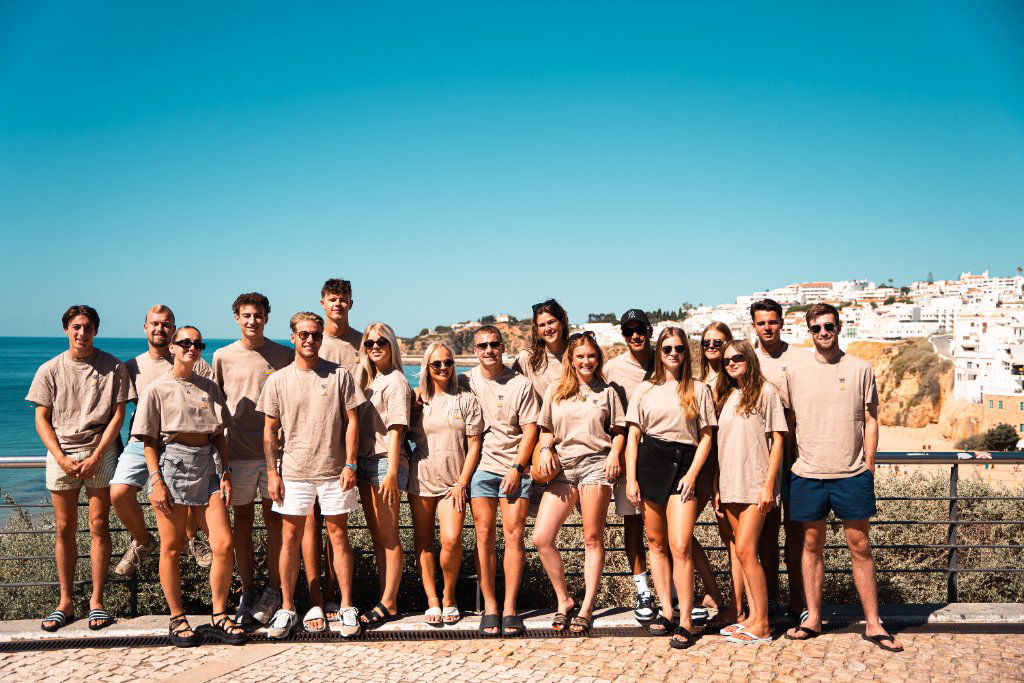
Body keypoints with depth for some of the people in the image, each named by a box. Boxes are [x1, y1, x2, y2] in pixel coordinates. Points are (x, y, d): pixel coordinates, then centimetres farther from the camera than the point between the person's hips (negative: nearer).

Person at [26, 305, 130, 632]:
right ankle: (66, 603, 14)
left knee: (99, 526, -1)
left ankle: (96, 601, 8)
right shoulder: (50, 370, 6)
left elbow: (118, 415, -1)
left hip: (100, 453, -1)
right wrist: (62, 458, -8)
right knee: (65, 529, 5)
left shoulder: (113, 368, 2)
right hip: (61, 454, 2)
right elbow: (41, 420, 5)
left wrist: (95, 457, -10)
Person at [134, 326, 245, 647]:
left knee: (224, 544, -3)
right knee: (172, 547, 3)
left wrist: (226, 473, 5)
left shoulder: (210, 388, 13)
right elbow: (149, 441, -2)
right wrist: (156, 481, -10)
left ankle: (219, 617, 9)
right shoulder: (157, 389, 1)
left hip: (206, 465, 4)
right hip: (171, 464, -4)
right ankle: (177, 619, 15)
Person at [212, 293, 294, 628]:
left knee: (275, 521, 3)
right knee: (242, 522, 7)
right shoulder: (223, 357, 5)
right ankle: (247, 594, 17)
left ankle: (273, 593, 14)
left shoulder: (285, 356, 3)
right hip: (238, 451, 1)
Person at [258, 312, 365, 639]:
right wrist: (272, 472, 0)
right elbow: (270, 430, 6)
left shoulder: (340, 375, 1)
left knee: (338, 536, 4)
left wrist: (350, 464, -5)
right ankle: (287, 608, 15)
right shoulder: (277, 381, 4)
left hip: (334, 471, -1)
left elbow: (351, 421, 2)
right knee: (290, 538, 4)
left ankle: (347, 607, 13)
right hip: (293, 472, 1)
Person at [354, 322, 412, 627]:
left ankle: (388, 604, 2)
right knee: (377, 536, 11)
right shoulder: (368, 379, 15)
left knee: (388, 536, -3)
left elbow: (395, 430, -14)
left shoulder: (396, 382, -8)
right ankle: (384, 599, 18)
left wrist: (391, 472, -19)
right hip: (365, 462, 8)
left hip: (385, 463, -8)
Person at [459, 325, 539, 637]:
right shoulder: (465, 383, 7)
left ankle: (510, 609, -2)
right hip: (481, 466, 1)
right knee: (484, 534, -4)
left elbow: (530, 429, 2)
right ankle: (489, 608, 2)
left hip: (515, 467, 0)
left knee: (514, 533, -6)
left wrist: (517, 468, -6)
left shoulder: (521, 384, 4)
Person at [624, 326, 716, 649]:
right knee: (656, 543, 6)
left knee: (680, 546, -11)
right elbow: (633, 436, 9)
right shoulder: (645, 390, 11)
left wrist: (692, 475, -7)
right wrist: (631, 478, 0)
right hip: (650, 464, 2)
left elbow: (706, 437, 5)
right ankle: (667, 610, 16)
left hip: (684, 464, -2)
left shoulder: (699, 390, 8)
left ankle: (685, 622, -6)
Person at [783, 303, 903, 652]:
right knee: (812, 545, 8)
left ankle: (873, 623, 10)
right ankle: (813, 619, 17)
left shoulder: (860, 369, 4)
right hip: (807, 474, 1)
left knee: (860, 547, 2)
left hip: (852, 474, -1)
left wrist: (868, 467, 0)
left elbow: (870, 421, 6)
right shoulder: (795, 372, 6)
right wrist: (789, 463, 8)